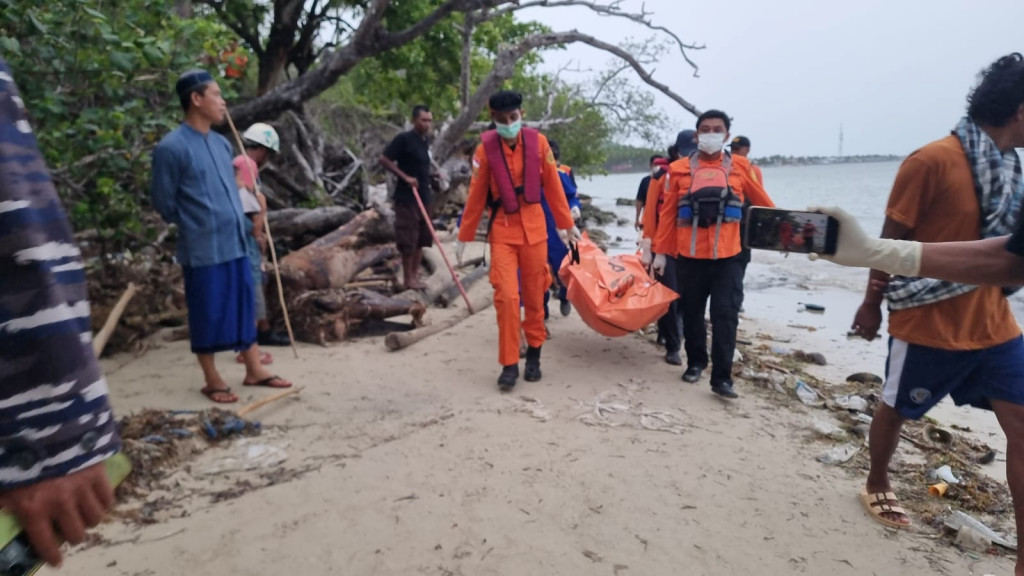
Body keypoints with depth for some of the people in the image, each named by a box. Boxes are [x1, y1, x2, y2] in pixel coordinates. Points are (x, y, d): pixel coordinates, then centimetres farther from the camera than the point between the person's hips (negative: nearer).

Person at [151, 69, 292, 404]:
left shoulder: (222, 143, 10)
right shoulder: (172, 148, -13)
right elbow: (164, 204, -7)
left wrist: (235, 226, 16)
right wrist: (196, 226, 5)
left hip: (235, 244, 7)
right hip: (202, 250, -7)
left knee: (244, 308, 13)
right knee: (208, 314, 5)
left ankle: (254, 371, 25)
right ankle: (212, 381, 20)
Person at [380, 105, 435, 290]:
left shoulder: (426, 140, 11)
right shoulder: (404, 139, -11)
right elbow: (384, 159, -12)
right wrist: (405, 177, -16)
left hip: (423, 196, 8)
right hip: (406, 197, -8)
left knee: (422, 238, 10)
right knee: (408, 239, -4)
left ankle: (415, 275, 20)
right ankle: (408, 279, 5)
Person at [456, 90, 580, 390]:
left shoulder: (538, 142, -2)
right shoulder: (486, 148, -6)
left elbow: (553, 186, 4)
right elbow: (476, 195, -2)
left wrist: (567, 224, 9)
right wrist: (464, 236, 2)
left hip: (534, 228, 2)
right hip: (502, 230, -1)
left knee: (534, 295, 8)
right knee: (506, 296, -9)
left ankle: (534, 355, 25)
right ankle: (509, 364, 3)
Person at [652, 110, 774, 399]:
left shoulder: (740, 167, 5)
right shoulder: (679, 169, 3)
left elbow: (762, 202, 12)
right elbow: (668, 213, 3)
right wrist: (661, 252, 2)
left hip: (728, 257, 0)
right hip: (689, 256, 1)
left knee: (726, 316, -4)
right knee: (692, 313, 12)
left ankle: (722, 377, 3)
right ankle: (696, 362, 30)